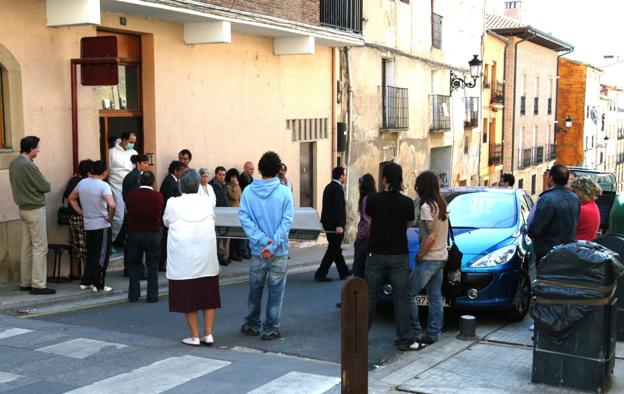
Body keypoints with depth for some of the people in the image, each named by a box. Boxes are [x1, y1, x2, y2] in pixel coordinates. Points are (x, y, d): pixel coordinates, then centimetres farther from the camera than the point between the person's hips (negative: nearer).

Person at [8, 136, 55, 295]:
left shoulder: (13, 164, 7)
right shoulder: (28, 165, -21)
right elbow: (46, 187, -15)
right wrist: (42, 181, 4)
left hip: (23, 208, 9)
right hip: (35, 210, -9)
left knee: (26, 246, 13)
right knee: (40, 247, -4)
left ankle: (25, 282, 18)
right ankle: (38, 285, -2)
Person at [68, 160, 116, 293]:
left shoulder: (82, 183, 2)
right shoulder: (103, 185, -18)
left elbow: (71, 198, 16)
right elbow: (112, 205, -32)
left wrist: (82, 213, 14)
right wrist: (110, 217, -15)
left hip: (88, 225, 6)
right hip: (102, 226, -6)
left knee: (91, 255, 19)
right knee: (101, 257, 3)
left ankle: (86, 282, 24)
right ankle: (98, 285, 6)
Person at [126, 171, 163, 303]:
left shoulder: (131, 195, -9)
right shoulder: (158, 196, -12)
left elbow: (127, 210, 3)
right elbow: (162, 214, 0)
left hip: (134, 234, 1)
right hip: (153, 234, -1)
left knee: (134, 264, 14)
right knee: (152, 267, 9)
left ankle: (133, 295, 15)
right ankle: (152, 296, 10)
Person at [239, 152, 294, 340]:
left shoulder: (248, 191, -3)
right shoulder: (284, 192, -8)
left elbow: (244, 217, -9)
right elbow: (287, 220, -13)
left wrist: (262, 240, -12)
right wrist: (273, 244, -15)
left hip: (257, 250, 2)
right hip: (279, 252, -2)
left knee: (255, 289, 16)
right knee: (276, 290, 7)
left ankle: (252, 325, 29)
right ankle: (271, 329, 11)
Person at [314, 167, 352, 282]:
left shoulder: (328, 187, 12)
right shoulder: (338, 189, -17)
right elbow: (338, 208, -23)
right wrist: (339, 225, -25)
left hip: (327, 222, 10)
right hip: (335, 224, -10)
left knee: (335, 248, 17)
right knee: (333, 250, -2)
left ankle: (344, 271, 29)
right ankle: (320, 274, -2)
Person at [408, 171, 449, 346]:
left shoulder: (427, 207, -17)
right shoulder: (442, 204, 10)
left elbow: (430, 237, -22)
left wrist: (419, 255, -12)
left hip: (429, 259, -9)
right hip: (441, 257, 9)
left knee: (410, 294, -3)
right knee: (436, 297, 10)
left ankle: (414, 334, -2)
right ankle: (433, 334, 13)